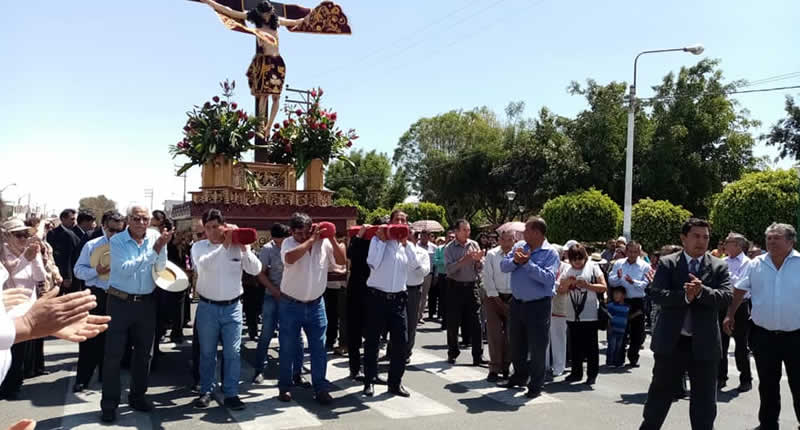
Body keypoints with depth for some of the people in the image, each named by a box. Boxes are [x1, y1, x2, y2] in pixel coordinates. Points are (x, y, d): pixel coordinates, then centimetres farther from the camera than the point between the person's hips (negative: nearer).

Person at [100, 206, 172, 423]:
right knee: (113, 354, 2)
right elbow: (125, 269, -20)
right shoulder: (117, 241, -8)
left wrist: (162, 246, -19)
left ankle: (137, 395, 29)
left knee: (144, 352, 13)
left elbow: (161, 267, -2)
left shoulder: (154, 237, -1)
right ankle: (109, 403, 12)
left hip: (146, 302, 3)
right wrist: (153, 251, -23)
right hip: (120, 301, -3)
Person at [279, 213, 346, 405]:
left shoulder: (324, 243, -3)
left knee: (319, 348, 5)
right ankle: (284, 387, 22)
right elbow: (290, 258, -32)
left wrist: (332, 238, -16)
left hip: (316, 304, 2)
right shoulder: (288, 243, -11)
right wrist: (311, 240, -26)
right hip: (290, 305, -2)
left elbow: (342, 260, -7)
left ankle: (320, 388, 15)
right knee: (288, 349, 8)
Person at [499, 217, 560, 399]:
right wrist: (515, 261, -18)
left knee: (537, 346, 2)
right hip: (517, 303, 6)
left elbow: (548, 278, -23)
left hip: (538, 305, -6)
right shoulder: (519, 246, 6)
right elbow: (503, 266, 1)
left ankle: (536, 385, 15)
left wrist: (527, 263, -23)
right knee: (517, 343, 18)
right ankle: (519, 376, 37)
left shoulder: (551, 253, -10)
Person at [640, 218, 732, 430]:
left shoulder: (719, 266, 4)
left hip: (704, 344, 1)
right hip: (671, 341, -1)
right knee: (660, 393, 13)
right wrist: (685, 295, -25)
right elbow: (657, 294, -11)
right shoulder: (667, 263, 0)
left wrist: (702, 291, -26)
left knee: (705, 401, 10)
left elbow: (726, 297, -9)